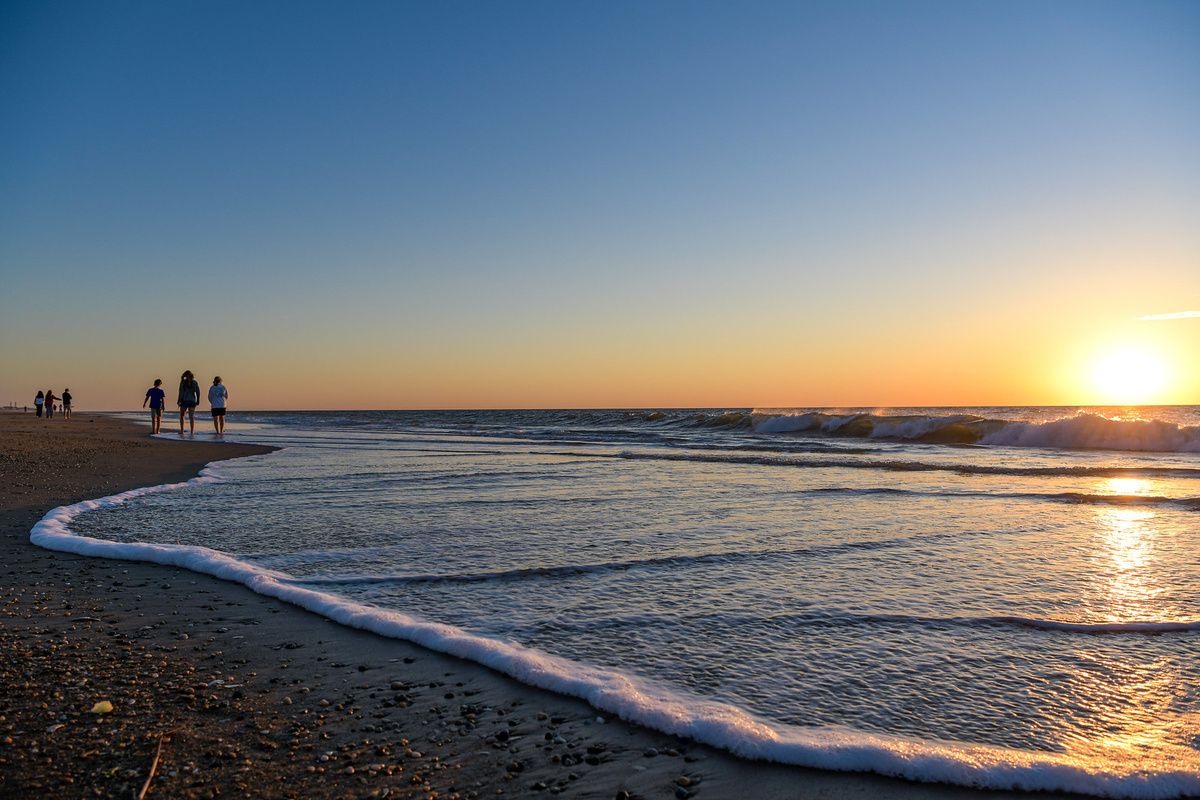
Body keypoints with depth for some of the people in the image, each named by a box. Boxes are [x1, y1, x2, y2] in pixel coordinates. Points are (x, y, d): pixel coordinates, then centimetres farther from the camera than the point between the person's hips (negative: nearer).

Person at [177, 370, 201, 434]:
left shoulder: (183, 382, -4)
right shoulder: (195, 382, 2)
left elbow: (181, 392, -9)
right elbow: (198, 392, 2)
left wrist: (179, 401, -7)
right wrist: (198, 401, 10)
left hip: (184, 401, -2)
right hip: (192, 401, 2)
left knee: (181, 416, 14)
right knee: (191, 417, 2)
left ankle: (181, 431, 11)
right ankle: (192, 431, -5)